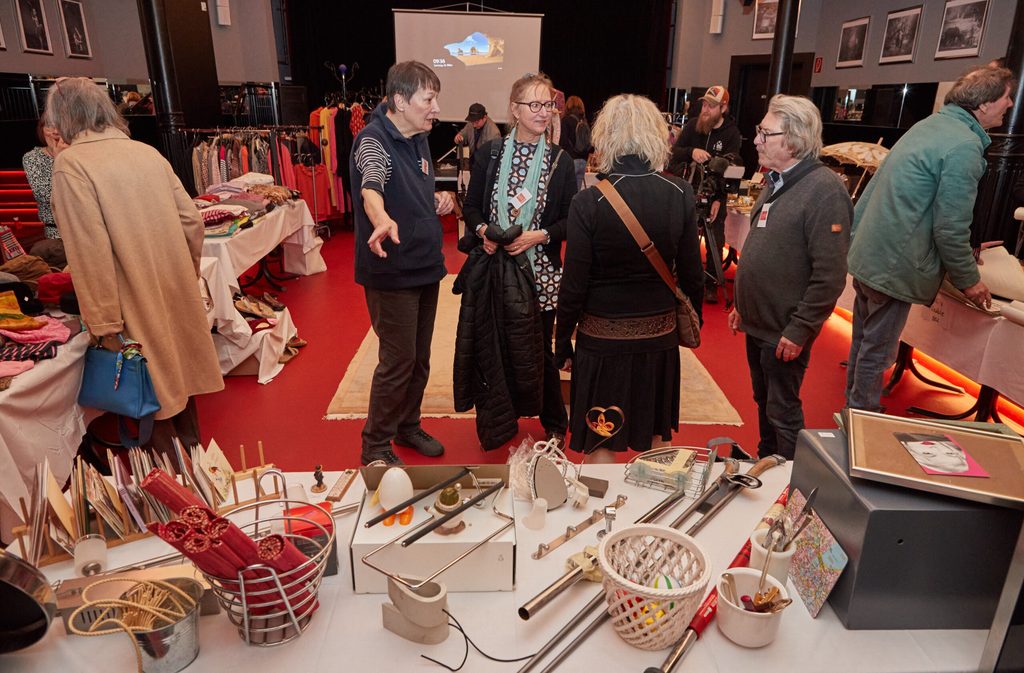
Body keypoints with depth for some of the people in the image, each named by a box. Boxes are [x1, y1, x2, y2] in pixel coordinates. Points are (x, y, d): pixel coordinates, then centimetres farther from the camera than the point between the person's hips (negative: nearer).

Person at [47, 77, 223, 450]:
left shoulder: (70, 163, -12)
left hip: (137, 302, -5)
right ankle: (189, 432, 39)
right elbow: (192, 220, 3)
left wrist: (104, 324, -13)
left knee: (151, 375, 11)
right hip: (176, 289, 6)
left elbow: (90, 251, -18)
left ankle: (165, 442, 27)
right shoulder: (147, 152, 3)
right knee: (178, 359, 21)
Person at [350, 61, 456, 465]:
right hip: (391, 272, -8)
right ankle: (375, 447, 16)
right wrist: (382, 219, -59)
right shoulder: (373, 140, -17)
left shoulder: (419, 139, 10)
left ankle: (407, 427, 35)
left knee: (419, 359, 17)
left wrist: (438, 200, 5)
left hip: (425, 266, 8)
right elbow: (371, 189, -39)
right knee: (398, 362, -2)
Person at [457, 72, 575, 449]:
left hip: (539, 270, -1)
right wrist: (482, 230, -14)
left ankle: (554, 425, 29)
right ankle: (498, 423, 25)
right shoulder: (490, 154, 5)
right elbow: (471, 207, 7)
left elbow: (570, 220, 2)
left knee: (538, 351, 9)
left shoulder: (560, 161, 2)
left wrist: (540, 235, -15)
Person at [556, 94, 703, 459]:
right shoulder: (680, 193, -5)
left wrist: (562, 343, 0)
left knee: (601, 445, 12)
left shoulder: (589, 202, -15)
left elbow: (574, 284, -12)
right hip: (659, 333, 4)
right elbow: (691, 272, 0)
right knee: (654, 438, 22)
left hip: (603, 336, -3)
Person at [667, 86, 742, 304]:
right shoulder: (692, 125, -1)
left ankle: (711, 284, 10)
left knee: (715, 241, -2)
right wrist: (691, 151, -30)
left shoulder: (732, 133, -9)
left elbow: (730, 169, -16)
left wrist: (719, 199, -27)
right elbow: (674, 152, -7)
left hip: (714, 194, -2)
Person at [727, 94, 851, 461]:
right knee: (763, 402, 21)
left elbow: (830, 275, -22)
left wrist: (799, 330, -21)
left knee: (783, 413, 5)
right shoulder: (776, 182, 9)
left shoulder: (824, 190, -19)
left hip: (785, 332, -8)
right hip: (758, 322, 8)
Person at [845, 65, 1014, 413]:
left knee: (864, 341, 22)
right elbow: (950, 228, -18)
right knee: (877, 351, 5)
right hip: (893, 265, -9)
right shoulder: (965, 146, -17)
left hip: (866, 252, 9)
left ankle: (853, 405, 38)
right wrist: (969, 280, -4)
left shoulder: (929, 124, 11)